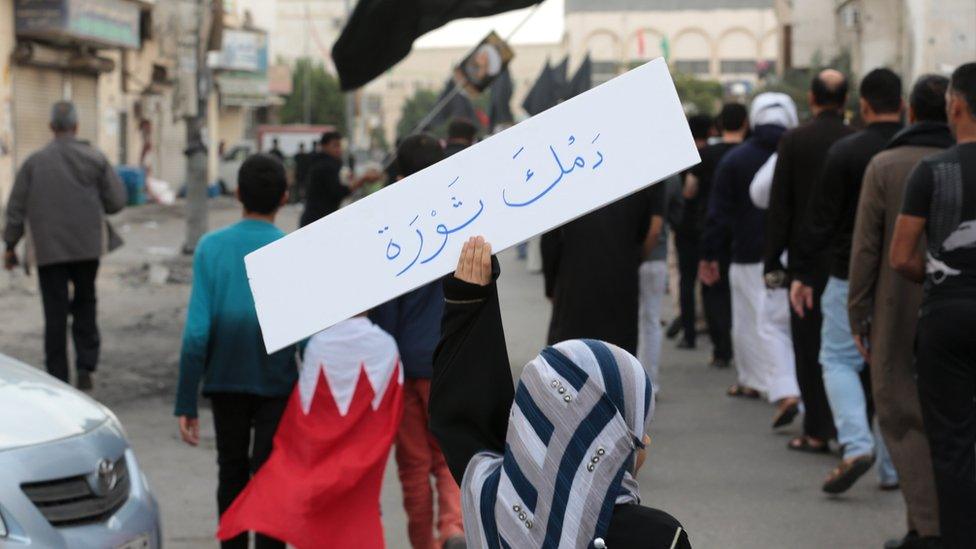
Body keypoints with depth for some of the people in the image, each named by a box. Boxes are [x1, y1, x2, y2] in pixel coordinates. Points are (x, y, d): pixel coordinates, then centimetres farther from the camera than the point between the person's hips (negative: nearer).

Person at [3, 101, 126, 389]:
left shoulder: (34, 162, -2)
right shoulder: (94, 159, -3)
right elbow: (116, 201, -2)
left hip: (49, 249, -1)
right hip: (86, 246, 1)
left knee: (55, 313, 4)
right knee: (85, 304, 15)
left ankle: (58, 377, 5)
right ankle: (85, 366, 2)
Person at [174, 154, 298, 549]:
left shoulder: (211, 247, -7)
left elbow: (197, 331, -11)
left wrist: (186, 404, -7)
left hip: (224, 382, 2)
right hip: (277, 384, -2)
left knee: (232, 471, 18)